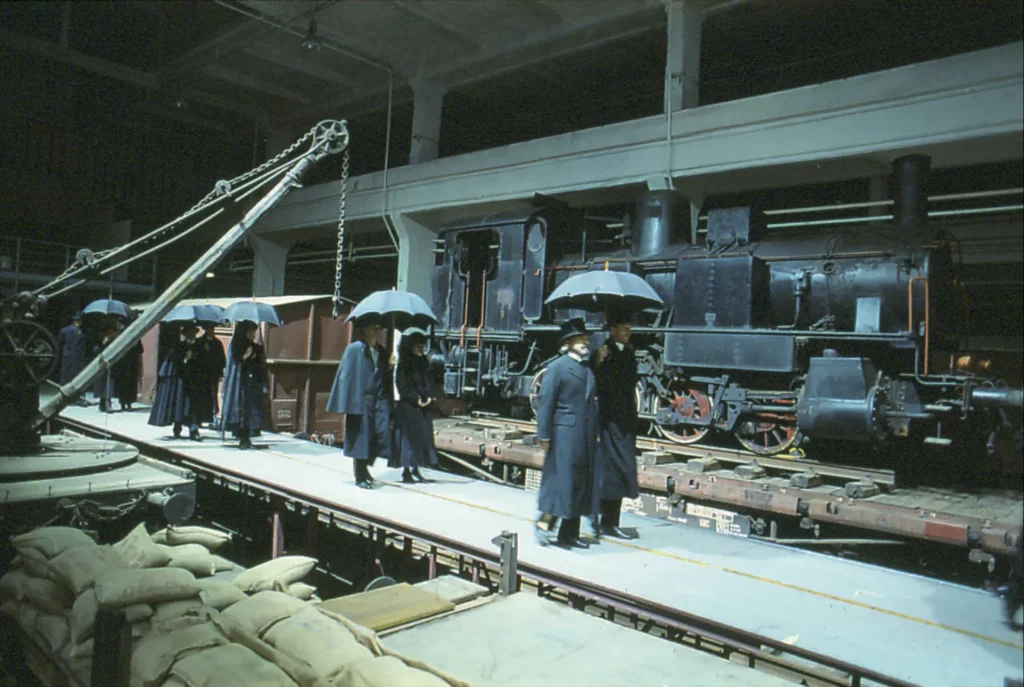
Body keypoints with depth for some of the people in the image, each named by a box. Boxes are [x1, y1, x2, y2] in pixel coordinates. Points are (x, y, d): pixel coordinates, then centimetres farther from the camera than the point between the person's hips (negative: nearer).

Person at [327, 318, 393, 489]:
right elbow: (346, 375, -6)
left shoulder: (382, 351, 15)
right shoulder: (354, 349, -3)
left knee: (381, 435, -1)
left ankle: (364, 467, 22)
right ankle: (360, 477, 12)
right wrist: (346, 405, -11)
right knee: (362, 437, 0)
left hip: (380, 399, 5)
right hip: (361, 400, -5)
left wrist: (389, 368, -3)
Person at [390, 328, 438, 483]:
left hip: (423, 406, 7)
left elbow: (428, 382, 13)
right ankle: (406, 470, 4)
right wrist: (415, 399, -16)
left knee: (422, 436, 7)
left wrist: (428, 397, -3)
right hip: (407, 406, -6)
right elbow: (402, 384, -12)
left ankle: (415, 469, 17)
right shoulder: (404, 363, -7)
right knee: (408, 436, -4)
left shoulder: (423, 362, 12)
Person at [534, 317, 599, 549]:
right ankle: (544, 523, 11)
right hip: (565, 433, -7)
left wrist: (595, 434, 12)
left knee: (582, 483, 10)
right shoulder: (557, 367, -5)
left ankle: (569, 534, 19)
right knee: (562, 479, -5)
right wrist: (544, 435, -14)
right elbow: (546, 403, -9)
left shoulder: (589, 369, 15)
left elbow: (593, 400, 17)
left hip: (587, 437, 7)